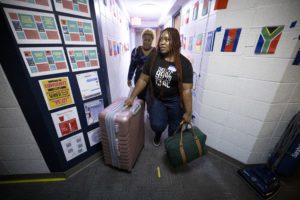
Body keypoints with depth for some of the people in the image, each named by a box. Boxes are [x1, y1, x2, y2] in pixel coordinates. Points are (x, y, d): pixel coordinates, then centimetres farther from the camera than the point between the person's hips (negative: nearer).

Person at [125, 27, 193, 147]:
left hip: (175, 101, -1)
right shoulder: (153, 59, -6)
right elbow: (143, 79, -2)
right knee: (157, 126, -9)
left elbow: (186, 90, -16)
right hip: (156, 99, 2)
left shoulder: (184, 63, -14)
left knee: (174, 128, 14)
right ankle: (158, 134, 31)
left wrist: (188, 112, -13)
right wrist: (132, 96, -2)